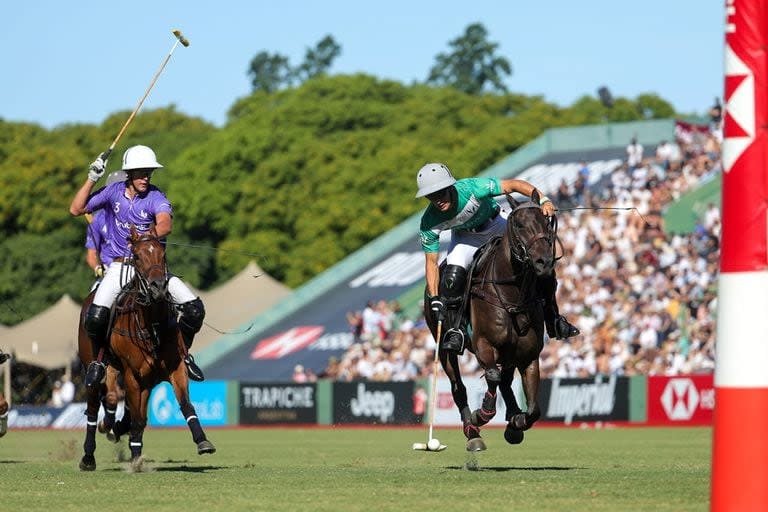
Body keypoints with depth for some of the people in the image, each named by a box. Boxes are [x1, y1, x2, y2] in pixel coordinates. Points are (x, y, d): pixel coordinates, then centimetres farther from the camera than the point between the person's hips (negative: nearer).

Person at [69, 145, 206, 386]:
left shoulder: (156, 197, -7)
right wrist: (91, 179, -7)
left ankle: (183, 354, 12)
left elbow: (165, 224, -28)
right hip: (119, 267, 0)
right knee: (95, 316, -24)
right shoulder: (113, 192, 1)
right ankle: (97, 360, 5)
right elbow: (76, 209, 1)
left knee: (194, 308, -13)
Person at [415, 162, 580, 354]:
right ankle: (455, 330, -12)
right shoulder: (429, 223, -29)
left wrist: (543, 200, -45)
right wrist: (434, 299, -28)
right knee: (453, 275, -29)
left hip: (495, 225, 0)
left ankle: (553, 320, 11)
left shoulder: (470, 189, -37)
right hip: (465, 236, 0)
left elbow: (513, 185, -33)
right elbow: (431, 263, -21)